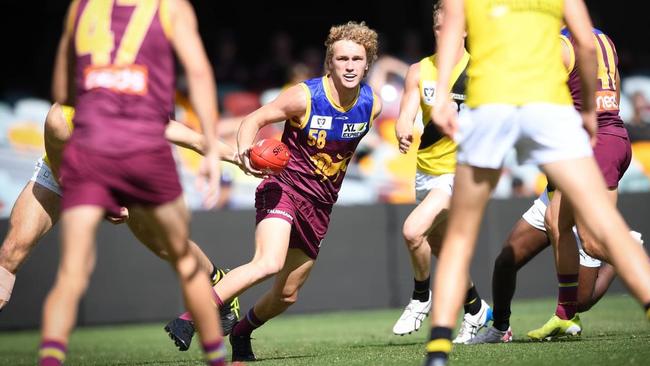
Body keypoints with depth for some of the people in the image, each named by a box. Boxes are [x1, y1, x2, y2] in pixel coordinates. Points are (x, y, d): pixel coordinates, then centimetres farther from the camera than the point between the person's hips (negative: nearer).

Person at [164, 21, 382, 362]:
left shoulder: (371, 104, -1)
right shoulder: (304, 96, -15)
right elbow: (253, 120, -11)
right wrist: (245, 152, -28)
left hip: (319, 205, 6)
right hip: (284, 188, -5)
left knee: (287, 294, 10)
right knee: (269, 263, -32)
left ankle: (241, 332, 39)